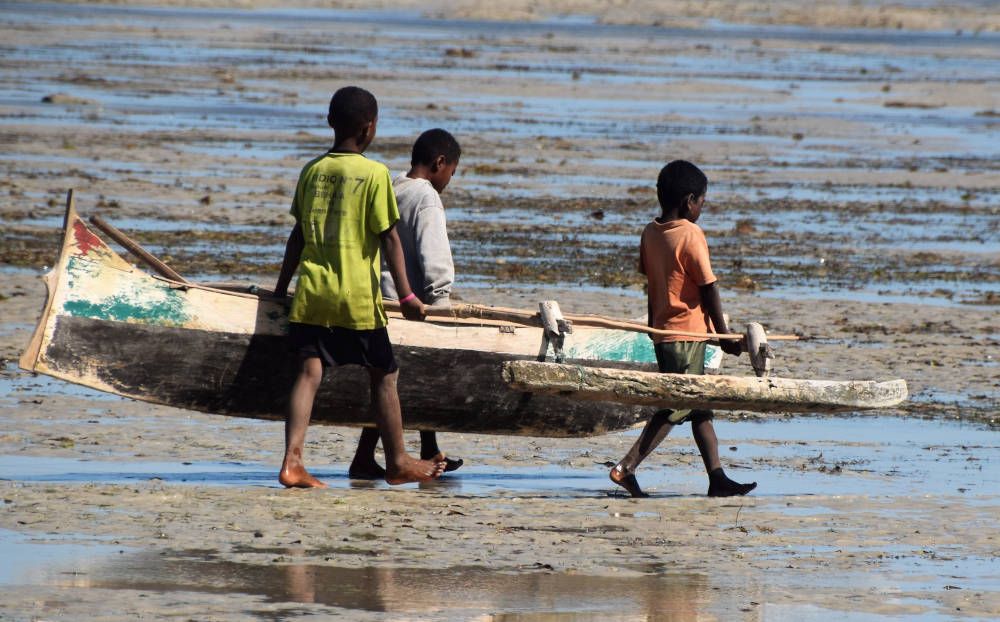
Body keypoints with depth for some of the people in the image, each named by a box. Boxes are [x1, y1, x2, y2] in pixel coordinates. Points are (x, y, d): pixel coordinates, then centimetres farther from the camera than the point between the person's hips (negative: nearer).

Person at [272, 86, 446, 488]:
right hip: (357, 296, -4)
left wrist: (281, 288, 23)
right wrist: (406, 295, -3)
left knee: (309, 372, -1)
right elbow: (389, 238, -7)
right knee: (384, 375, 11)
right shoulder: (375, 174, -6)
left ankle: (292, 460, -15)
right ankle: (398, 462, 20)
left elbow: (298, 235, 14)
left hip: (312, 291, 4)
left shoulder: (312, 171, 8)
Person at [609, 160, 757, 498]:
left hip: (662, 329, 8)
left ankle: (717, 477, 14)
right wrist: (724, 334, -5)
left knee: (700, 406, 13)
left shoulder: (650, 232, 6)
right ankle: (627, 467, -11)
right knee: (676, 407, -5)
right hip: (688, 331, -8)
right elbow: (709, 289, -12)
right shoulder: (691, 235, -15)